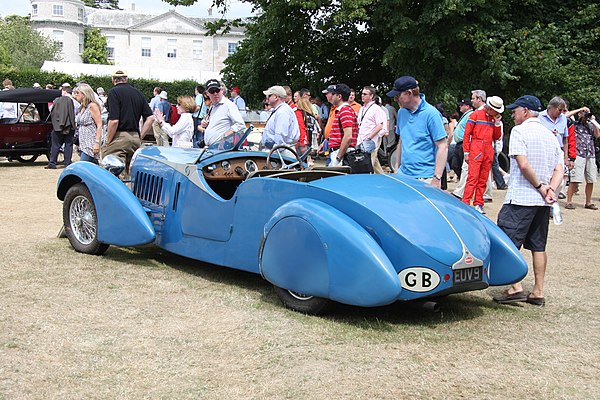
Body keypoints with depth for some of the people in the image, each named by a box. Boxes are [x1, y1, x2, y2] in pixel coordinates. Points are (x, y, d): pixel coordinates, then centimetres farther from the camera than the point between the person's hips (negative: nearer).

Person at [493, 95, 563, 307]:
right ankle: (538, 292, 13)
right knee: (538, 246, 11)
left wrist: (539, 186, -10)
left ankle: (516, 288, -12)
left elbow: (523, 165, -19)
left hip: (520, 198, -8)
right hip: (543, 202, 8)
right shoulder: (550, 135, 15)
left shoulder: (519, 131, -8)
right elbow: (559, 169, 9)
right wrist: (550, 189, -4)